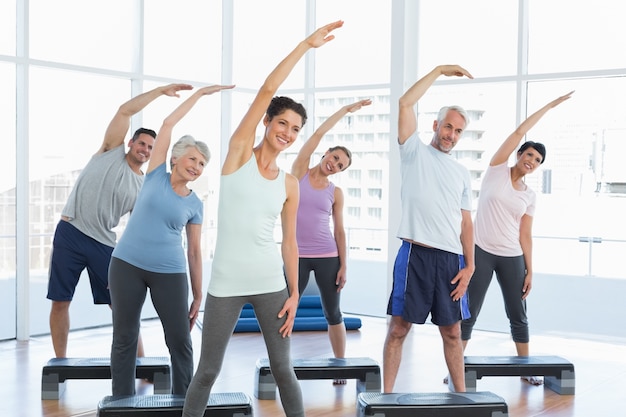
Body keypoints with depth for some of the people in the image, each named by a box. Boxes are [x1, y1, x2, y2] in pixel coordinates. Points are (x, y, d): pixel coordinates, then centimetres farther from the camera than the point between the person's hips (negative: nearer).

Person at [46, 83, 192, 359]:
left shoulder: (144, 188, 8)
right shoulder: (112, 151, 4)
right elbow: (125, 111, -6)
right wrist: (162, 90, -5)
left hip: (104, 243, 2)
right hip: (69, 233, -2)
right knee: (60, 302, 2)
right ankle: (60, 362, 16)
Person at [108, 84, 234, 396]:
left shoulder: (195, 204, 6)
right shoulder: (156, 176, 3)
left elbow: (194, 251, 8)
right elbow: (168, 123, 0)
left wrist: (198, 296, 4)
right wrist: (200, 93, 2)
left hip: (169, 273, 1)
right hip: (127, 265, -1)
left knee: (180, 340, 0)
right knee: (125, 337, 4)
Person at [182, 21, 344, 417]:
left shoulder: (290, 184, 7)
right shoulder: (240, 151, -1)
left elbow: (290, 240, 11)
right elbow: (268, 89, -9)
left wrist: (294, 294, 5)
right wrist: (306, 44, -8)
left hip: (271, 283, 3)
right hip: (227, 283, -3)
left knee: (283, 369, 8)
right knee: (208, 372, 4)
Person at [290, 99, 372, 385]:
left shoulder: (335, 193, 5)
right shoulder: (299, 171, 2)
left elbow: (339, 231, 7)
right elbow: (318, 134, -3)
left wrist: (343, 265, 0)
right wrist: (346, 109, 1)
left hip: (327, 256, 1)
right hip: (297, 256, -1)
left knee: (333, 314, 6)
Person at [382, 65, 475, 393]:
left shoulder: (462, 174, 18)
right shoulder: (415, 152, 6)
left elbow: (466, 222, 15)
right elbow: (405, 103, -5)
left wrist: (469, 265, 5)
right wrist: (439, 70, 0)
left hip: (452, 259, 4)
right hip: (416, 254, -4)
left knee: (452, 331, 11)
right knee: (399, 327, -2)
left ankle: (461, 394, 20)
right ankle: (387, 395, 5)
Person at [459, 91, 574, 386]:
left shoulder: (530, 197, 9)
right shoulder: (497, 169, 1)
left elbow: (525, 235, 9)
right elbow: (519, 131, -4)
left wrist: (530, 270, 3)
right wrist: (550, 106, 1)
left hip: (512, 258, 4)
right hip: (481, 251, -4)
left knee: (518, 315, 10)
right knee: (469, 313, -2)